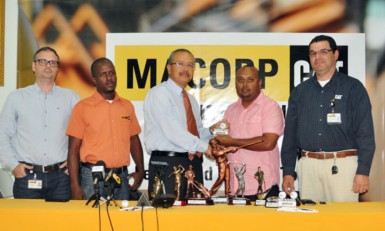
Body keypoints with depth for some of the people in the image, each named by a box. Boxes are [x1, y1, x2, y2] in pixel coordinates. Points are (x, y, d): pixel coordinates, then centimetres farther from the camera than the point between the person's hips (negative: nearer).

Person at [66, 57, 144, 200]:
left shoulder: (127, 106, 10)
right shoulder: (82, 107, -3)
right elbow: (74, 149, -4)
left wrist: (140, 171, 3)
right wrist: (75, 186, -11)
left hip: (122, 177, 4)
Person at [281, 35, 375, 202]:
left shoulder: (353, 88, 3)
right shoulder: (299, 92, 13)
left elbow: (365, 133, -2)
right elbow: (290, 134, 13)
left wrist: (363, 171, -10)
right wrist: (288, 172, 7)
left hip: (342, 165, -3)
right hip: (308, 166, 3)